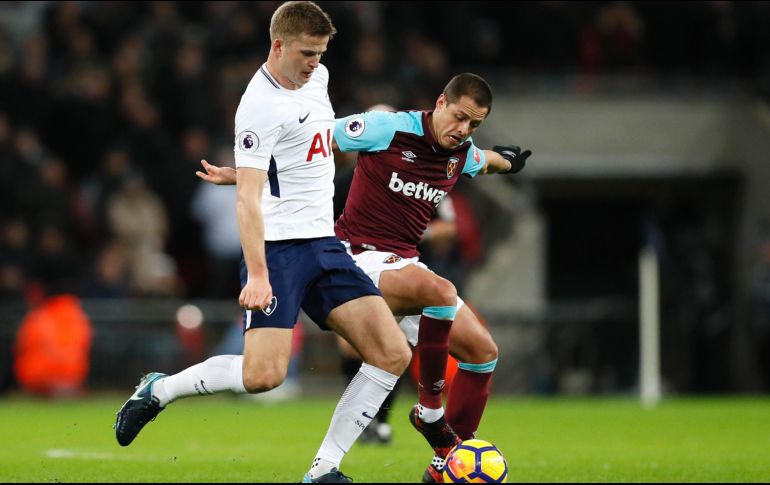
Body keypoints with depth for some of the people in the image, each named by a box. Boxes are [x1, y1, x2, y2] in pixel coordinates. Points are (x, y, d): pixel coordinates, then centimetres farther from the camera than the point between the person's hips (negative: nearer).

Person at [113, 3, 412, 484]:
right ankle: (159, 390, 5)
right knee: (264, 374, -21)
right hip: (278, 247, -8)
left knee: (392, 354, -5)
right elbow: (249, 197, -23)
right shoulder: (261, 106, -17)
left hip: (324, 245, 8)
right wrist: (256, 275, -30)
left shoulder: (316, 78, 9)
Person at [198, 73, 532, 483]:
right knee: (440, 292, -36)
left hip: (405, 265, 8)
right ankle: (429, 410, -20)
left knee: (482, 351, 0)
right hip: (360, 258, -8)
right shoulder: (388, 129, -15)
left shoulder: (463, 156, 6)